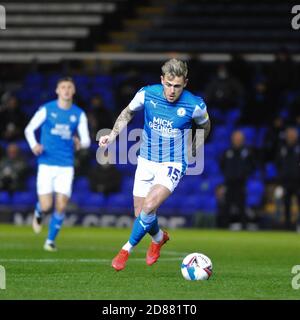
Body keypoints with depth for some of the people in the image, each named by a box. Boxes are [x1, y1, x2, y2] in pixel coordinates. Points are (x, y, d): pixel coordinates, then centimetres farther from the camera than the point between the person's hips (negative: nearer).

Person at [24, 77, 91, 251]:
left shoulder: (79, 114, 4)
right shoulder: (46, 110, -1)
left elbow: (86, 140, 4)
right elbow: (29, 129, 4)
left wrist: (80, 143, -20)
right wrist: (34, 145, -15)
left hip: (66, 166, 2)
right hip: (47, 164, -2)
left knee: (61, 206, -7)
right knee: (46, 206, -8)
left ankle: (51, 240, 13)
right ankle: (38, 214, 31)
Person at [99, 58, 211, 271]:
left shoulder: (195, 106, -17)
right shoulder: (147, 94, -12)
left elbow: (205, 126, 8)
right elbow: (128, 113, 9)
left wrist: (191, 149, 13)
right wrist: (112, 135, -1)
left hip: (173, 164, -3)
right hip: (146, 161, 3)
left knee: (149, 206, -24)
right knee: (140, 213, 5)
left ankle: (127, 249, -5)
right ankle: (159, 238, 39)